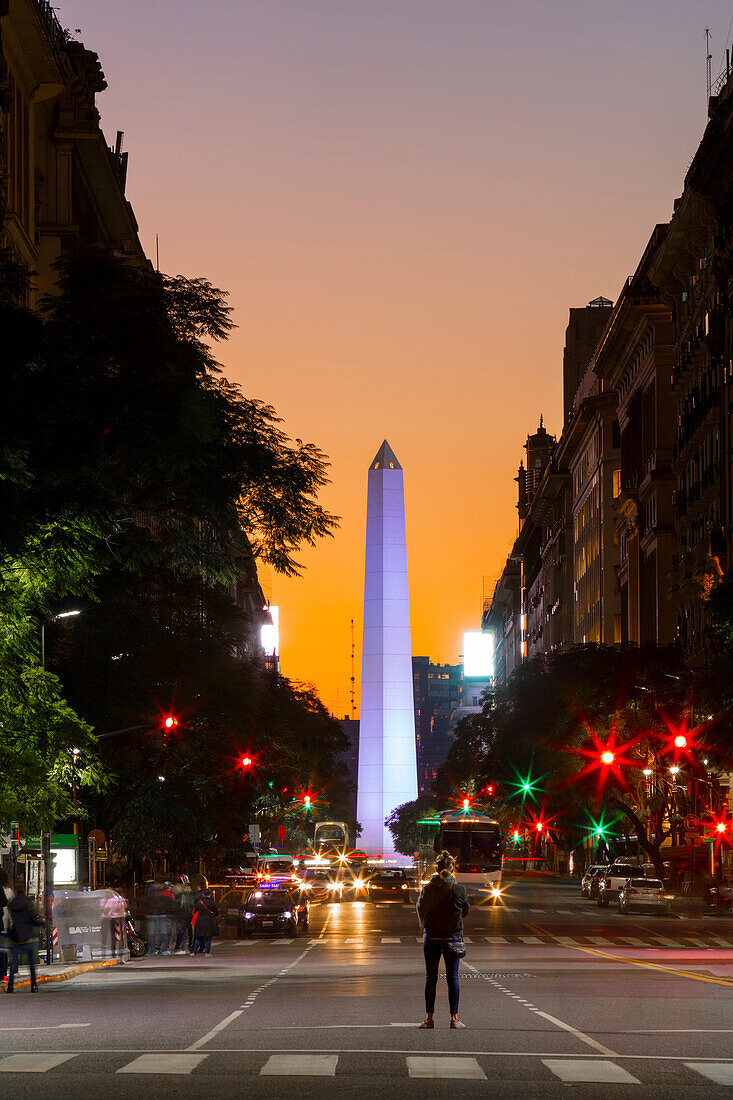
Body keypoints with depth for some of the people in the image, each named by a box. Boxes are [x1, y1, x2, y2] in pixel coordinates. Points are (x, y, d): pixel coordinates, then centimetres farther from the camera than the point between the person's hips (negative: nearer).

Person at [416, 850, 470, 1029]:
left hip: (431, 938, 0)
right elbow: (465, 910, 5)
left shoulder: (427, 889, -9)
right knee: (452, 977, 6)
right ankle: (454, 1018, 5)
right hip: (453, 937, 0)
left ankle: (429, 1017, 8)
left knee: (430, 977, 8)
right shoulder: (460, 890, -10)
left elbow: (420, 909, 5)